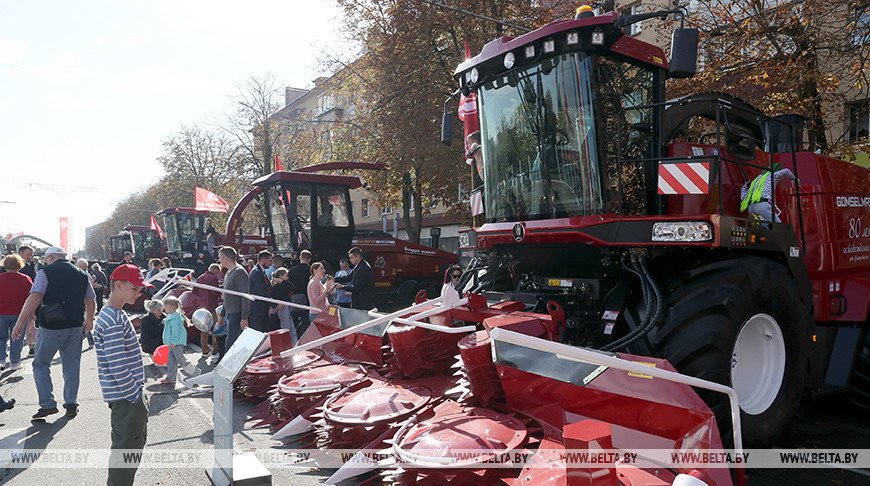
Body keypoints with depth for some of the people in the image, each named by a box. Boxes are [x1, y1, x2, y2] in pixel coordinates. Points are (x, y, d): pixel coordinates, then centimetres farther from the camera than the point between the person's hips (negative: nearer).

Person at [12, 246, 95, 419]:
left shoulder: (46, 272, -5)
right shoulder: (81, 274, 10)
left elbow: (35, 298, -16)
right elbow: (90, 302, 14)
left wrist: (20, 322, -15)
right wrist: (89, 320, 30)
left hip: (51, 326, -4)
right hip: (75, 327, 4)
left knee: (40, 364, 10)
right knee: (71, 366, 12)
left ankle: (48, 404, 4)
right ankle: (71, 404, 16)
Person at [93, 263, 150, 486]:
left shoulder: (115, 315, 11)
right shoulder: (113, 321, -21)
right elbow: (118, 367, -24)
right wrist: (137, 396, -17)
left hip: (131, 393, 10)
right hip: (127, 398, -10)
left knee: (135, 441, 20)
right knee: (127, 449, 1)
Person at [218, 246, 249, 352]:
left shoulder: (239, 272, -13)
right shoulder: (228, 273, 18)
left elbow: (245, 296, -19)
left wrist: (244, 318, -23)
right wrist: (222, 315, 26)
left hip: (237, 314, -10)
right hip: (230, 315, 10)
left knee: (230, 344, -12)